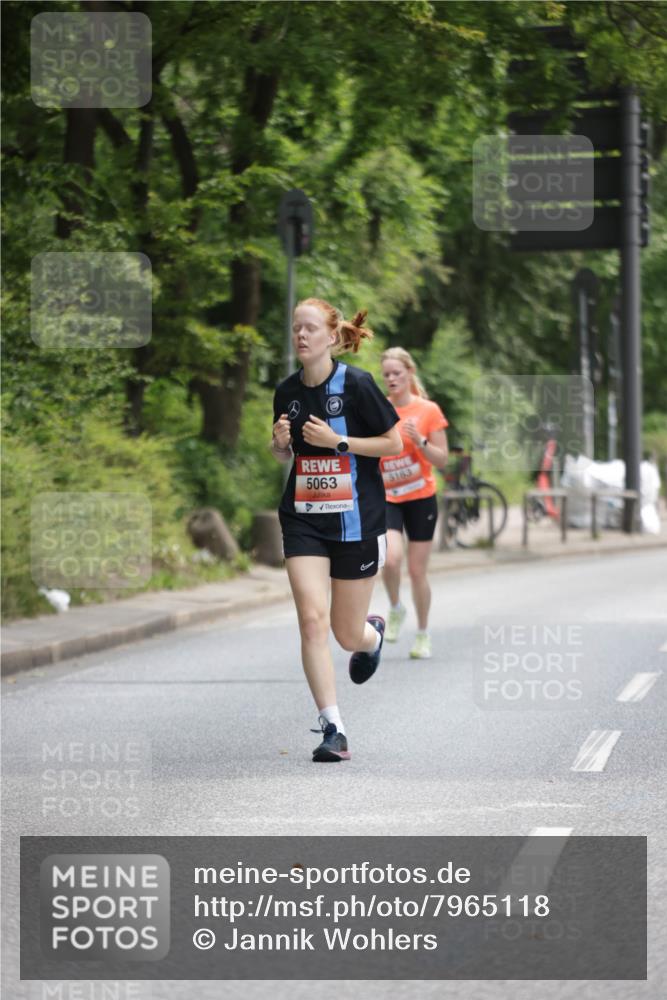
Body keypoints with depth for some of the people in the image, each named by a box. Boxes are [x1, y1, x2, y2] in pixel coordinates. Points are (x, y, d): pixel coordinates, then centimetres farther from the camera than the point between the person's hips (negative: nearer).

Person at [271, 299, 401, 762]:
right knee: (312, 619, -14)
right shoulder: (287, 391, 4)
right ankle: (333, 729, -11)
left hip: (356, 520, -3)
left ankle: (373, 633, 45)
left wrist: (337, 441, -17)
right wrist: (281, 442, -6)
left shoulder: (357, 384, -11)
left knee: (347, 634, 5)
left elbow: (394, 443, -8)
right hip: (304, 519, 3)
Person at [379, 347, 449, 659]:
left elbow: (442, 460, -5)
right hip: (387, 499, 1)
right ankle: (395, 610, 5)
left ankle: (423, 633, 21)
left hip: (421, 499, -1)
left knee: (417, 571, 2)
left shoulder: (428, 410, -4)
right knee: (390, 558, -23)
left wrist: (420, 441, -21)